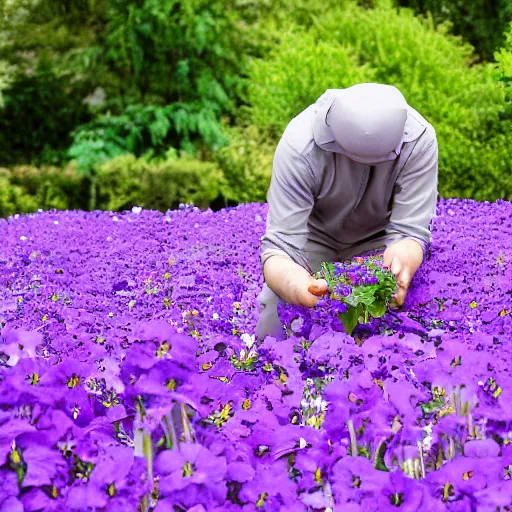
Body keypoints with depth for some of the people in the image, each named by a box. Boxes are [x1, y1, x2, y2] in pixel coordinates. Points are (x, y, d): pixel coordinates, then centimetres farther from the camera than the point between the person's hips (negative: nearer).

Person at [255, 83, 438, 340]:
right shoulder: (299, 143, -35)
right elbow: (281, 241, -37)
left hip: (377, 237, 1)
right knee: (274, 326, -20)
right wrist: (294, 284, -61)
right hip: (314, 234, -1)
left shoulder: (420, 138, -30)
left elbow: (410, 231, -29)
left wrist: (402, 258, -55)